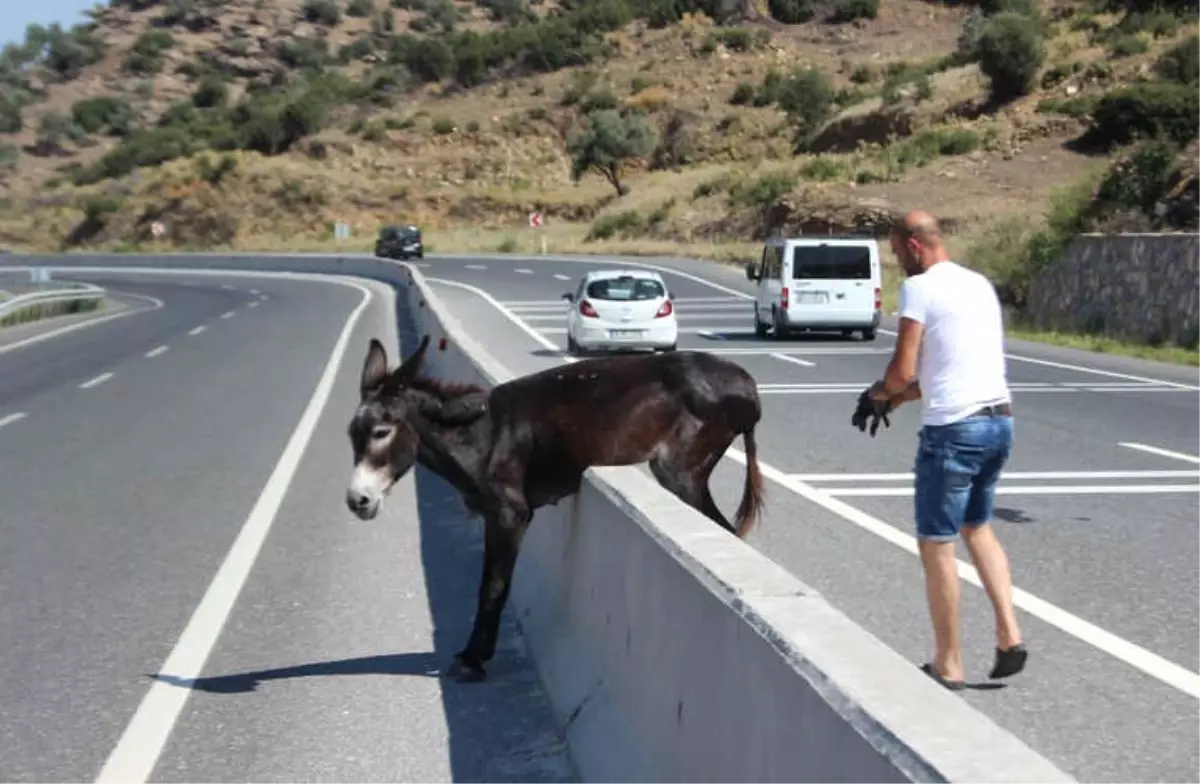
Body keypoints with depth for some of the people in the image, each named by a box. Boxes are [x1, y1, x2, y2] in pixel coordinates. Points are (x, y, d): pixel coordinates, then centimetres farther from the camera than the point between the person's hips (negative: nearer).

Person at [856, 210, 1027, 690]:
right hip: (999, 420, 8)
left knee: (936, 545, 5)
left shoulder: (920, 288, -9)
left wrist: (880, 392, 8)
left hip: (954, 429, -8)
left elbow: (903, 370, -13)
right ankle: (1008, 633, 14)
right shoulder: (980, 284, 16)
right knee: (978, 528, 26)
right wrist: (899, 397, 18)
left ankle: (948, 665, 13)